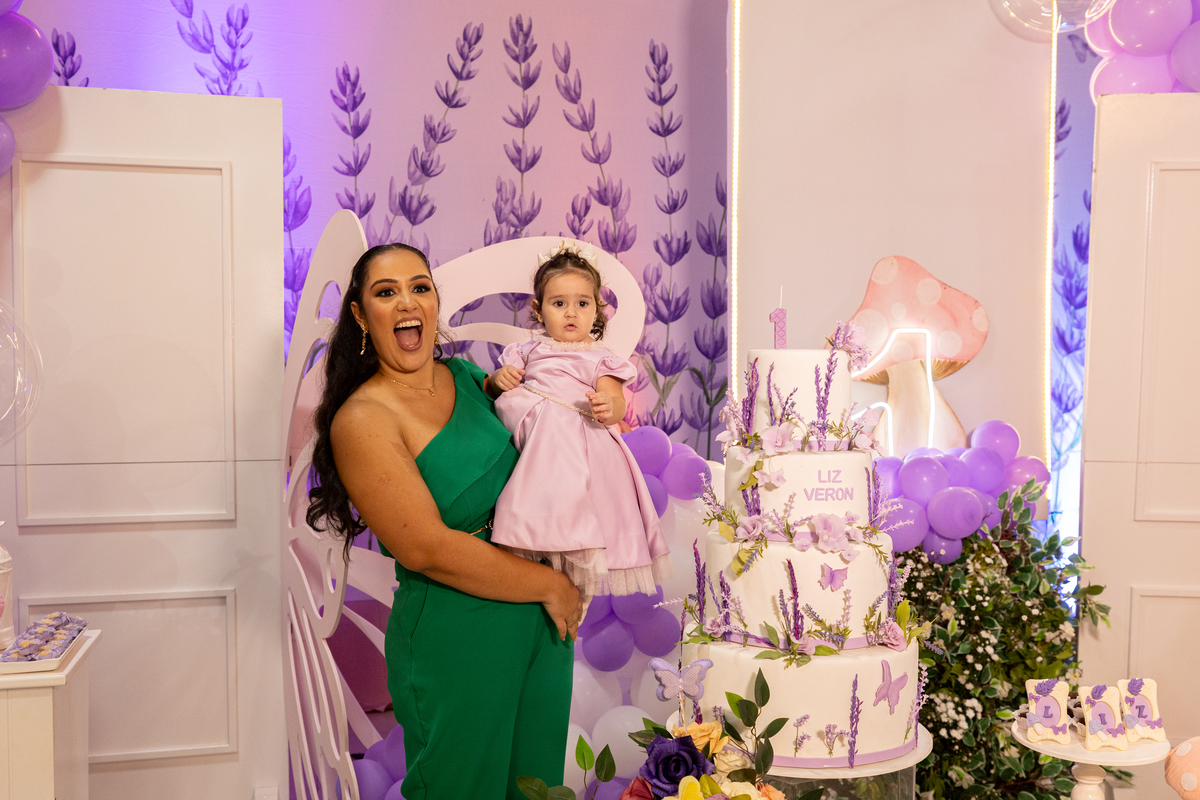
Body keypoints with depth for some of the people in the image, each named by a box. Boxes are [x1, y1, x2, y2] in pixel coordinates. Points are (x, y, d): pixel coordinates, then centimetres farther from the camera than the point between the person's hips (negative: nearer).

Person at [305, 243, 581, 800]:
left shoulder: (470, 378, 6)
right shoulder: (363, 419, -15)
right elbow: (427, 549, -21)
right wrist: (549, 584, -15)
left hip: (543, 623, 7)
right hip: (455, 642, -6)